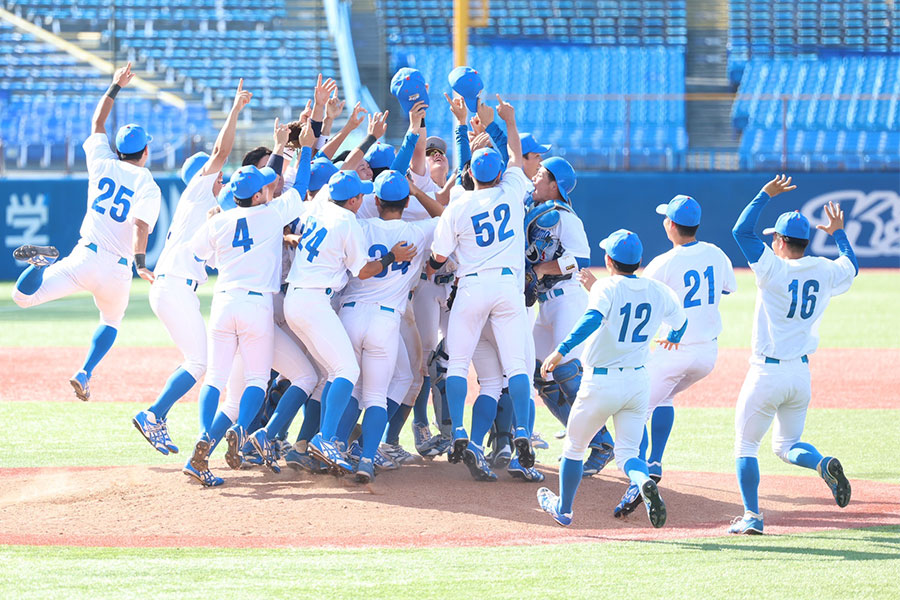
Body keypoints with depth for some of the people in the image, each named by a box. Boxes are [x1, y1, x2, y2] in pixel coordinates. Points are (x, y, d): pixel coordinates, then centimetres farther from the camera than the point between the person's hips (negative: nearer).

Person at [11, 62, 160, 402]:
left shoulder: (103, 165, 8)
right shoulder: (148, 186, -3)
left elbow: (97, 123, 23)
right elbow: (141, 224, -21)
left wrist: (115, 87, 29)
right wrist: (141, 264, -30)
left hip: (84, 257, 1)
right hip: (117, 270, -1)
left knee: (23, 296, -1)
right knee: (111, 322, 26)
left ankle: (43, 261, -30)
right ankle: (85, 373, 5)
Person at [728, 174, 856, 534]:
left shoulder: (774, 269, -14)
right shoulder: (825, 272, 2)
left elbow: (741, 231, -15)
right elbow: (851, 266, 25)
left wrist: (765, 195, -8)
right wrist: (838, 234, 36)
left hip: (767, 373, -5)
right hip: (801, 373, 5)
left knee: (746, 444, 8)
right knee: (787, 445, 19)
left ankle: (752, 516, 3)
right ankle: (824, 464, -12)